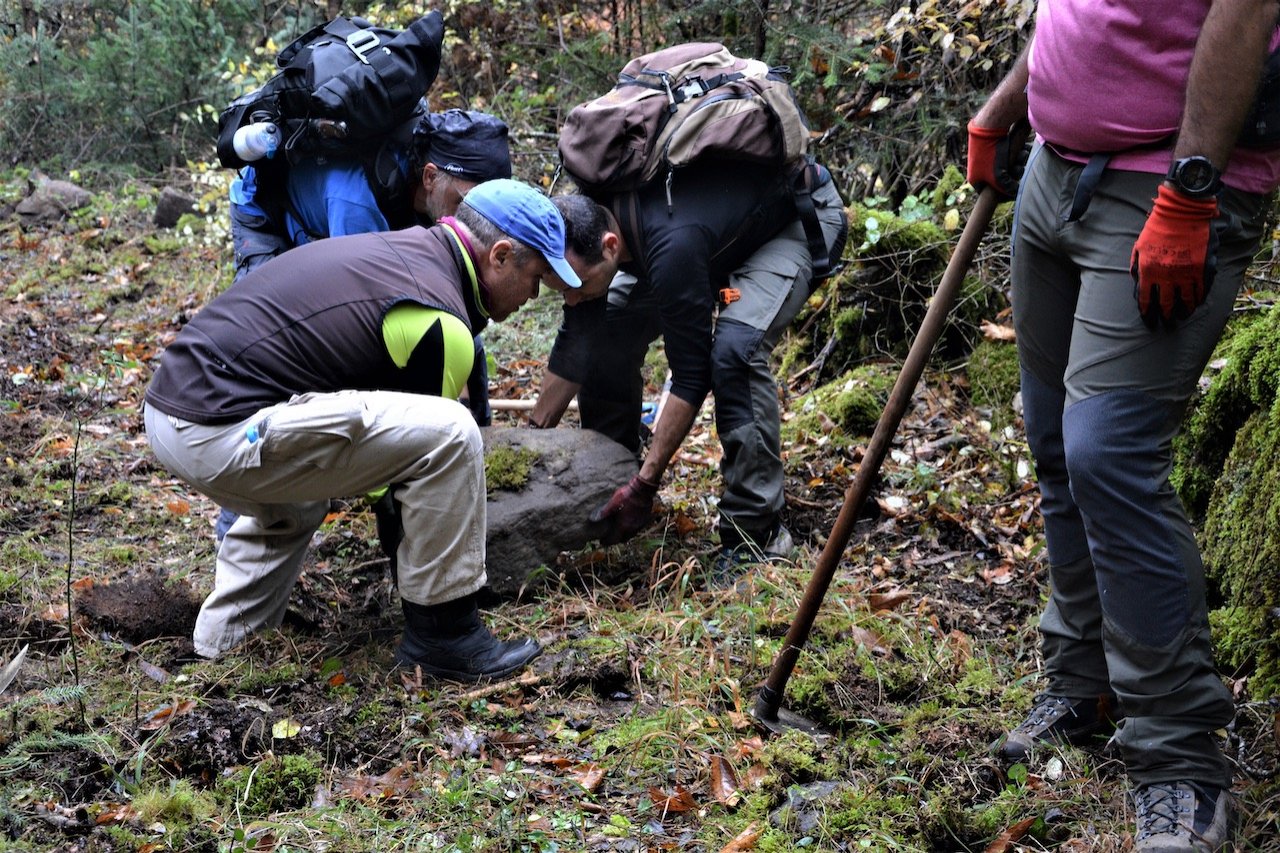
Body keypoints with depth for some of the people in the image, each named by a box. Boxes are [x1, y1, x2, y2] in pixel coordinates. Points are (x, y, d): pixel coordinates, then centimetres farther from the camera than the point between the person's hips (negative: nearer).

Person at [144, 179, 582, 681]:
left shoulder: (393, 248, 20)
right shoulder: (439, 323, -8)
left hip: (169, 407, 10)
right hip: (222, 437, -10)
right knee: (450, 435, -12)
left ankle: (225, 640, 33)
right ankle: (441, 634, 1)